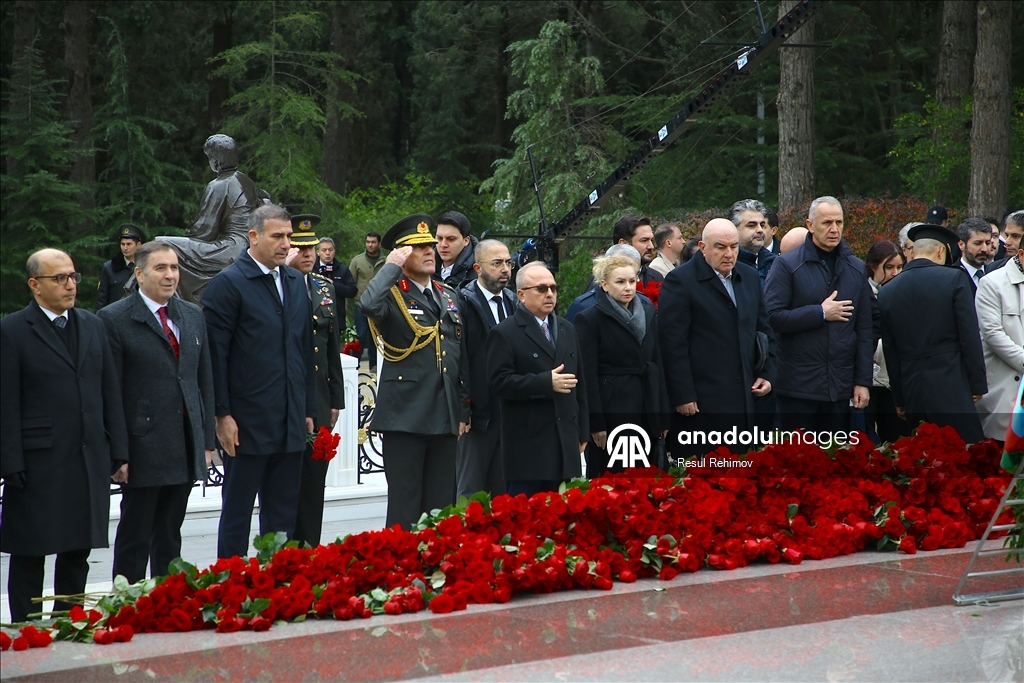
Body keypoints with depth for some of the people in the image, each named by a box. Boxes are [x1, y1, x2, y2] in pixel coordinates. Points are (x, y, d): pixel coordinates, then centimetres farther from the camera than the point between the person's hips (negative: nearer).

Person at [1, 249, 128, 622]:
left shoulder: (93, 326, 13)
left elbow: (110, 392, 14)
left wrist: (118, 451, 8)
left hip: (90, 462, 5)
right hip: (38, 463, -5)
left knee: (78, 552, 10)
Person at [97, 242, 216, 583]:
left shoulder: (193, 316, 12)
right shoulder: (115, 319, -6)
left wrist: (208, 440, 10)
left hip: (186, 449, 5)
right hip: (143, 449, -5)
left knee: (170, 538, 12)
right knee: (135, 538, 1)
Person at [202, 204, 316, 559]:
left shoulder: (296, 282, 12)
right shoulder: (228, 283, -8)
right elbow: (215, 354, -10)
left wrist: (308, 409, 13)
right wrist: (222, 415, -14)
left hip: (290, 424, 6)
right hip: (247, 424, -6)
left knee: (283, 516, 9)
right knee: (237, 514, 3)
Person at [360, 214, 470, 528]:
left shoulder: (451, 297, 16)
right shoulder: (392, 295, -4)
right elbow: (368, 305, -30)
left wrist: (463, 410, 16)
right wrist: (393, 266, -16)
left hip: (445, 417, 6)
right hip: (405, 416, -6)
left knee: (440, 507, 8)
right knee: (404, 506, -3)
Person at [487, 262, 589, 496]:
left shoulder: (567, 330, 18)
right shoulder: (505, 334, -3)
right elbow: (499, 383, -14)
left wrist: (582, 432, 17)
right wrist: (546, 382, -19)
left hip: (565, 446, 6)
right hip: (527, 447, -6)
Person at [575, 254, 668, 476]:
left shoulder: (648, 314, 12)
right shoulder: (590, 319, -4)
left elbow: (658, 365, 14)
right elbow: (588, 374, -8)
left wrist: (663, 416, 8)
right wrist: (596, 424, -13)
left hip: (647, 412, 5)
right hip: (611, 412, -5)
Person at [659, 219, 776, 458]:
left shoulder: (750, 277, 15)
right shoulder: (680, 281, -6)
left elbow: (764, 329, 24)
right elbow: (673, 344, -10)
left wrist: (767, 373, 12)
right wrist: (683, 396, -14)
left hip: (744, 400, 6)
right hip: (701, 402, -6)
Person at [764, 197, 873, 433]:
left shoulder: (856, 269, 10)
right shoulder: (786, 265, -3)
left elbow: (865, 329, 8)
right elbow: (773, 317, -13)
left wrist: (863, 381, 4)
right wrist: (821, 313, -12)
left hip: (840, 387, 4)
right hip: (799, 386, -4)